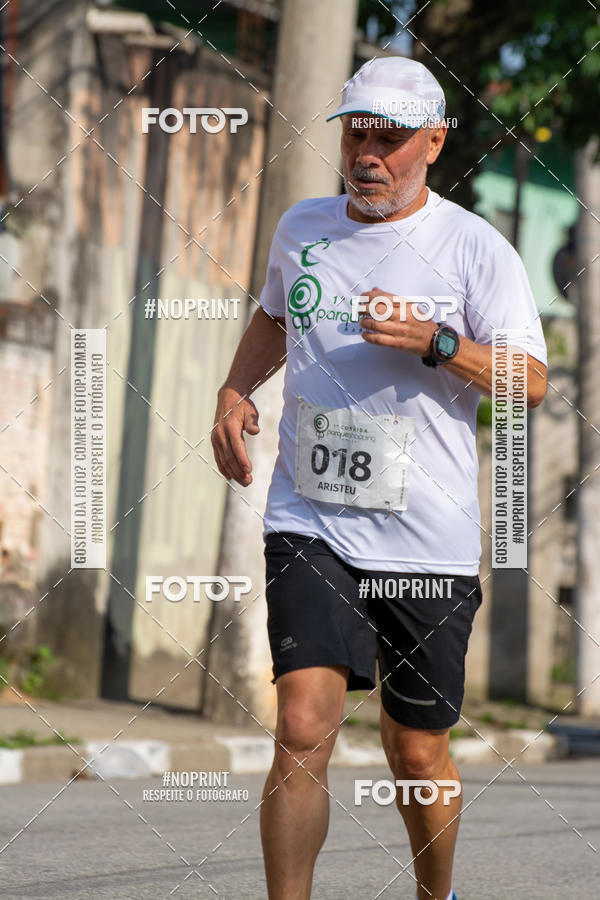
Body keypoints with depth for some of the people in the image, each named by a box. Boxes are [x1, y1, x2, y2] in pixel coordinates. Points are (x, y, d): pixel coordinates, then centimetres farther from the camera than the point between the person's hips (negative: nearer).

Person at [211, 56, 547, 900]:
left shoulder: (477, 248, -3)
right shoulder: (302, 227, 9)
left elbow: (532, 381, -5)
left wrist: (436, 342, -19)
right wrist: (235, 390, 10)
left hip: (430, 539, -2)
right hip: (310, 523, 2)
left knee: (418, 754, 9)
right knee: (303, 731, -16)